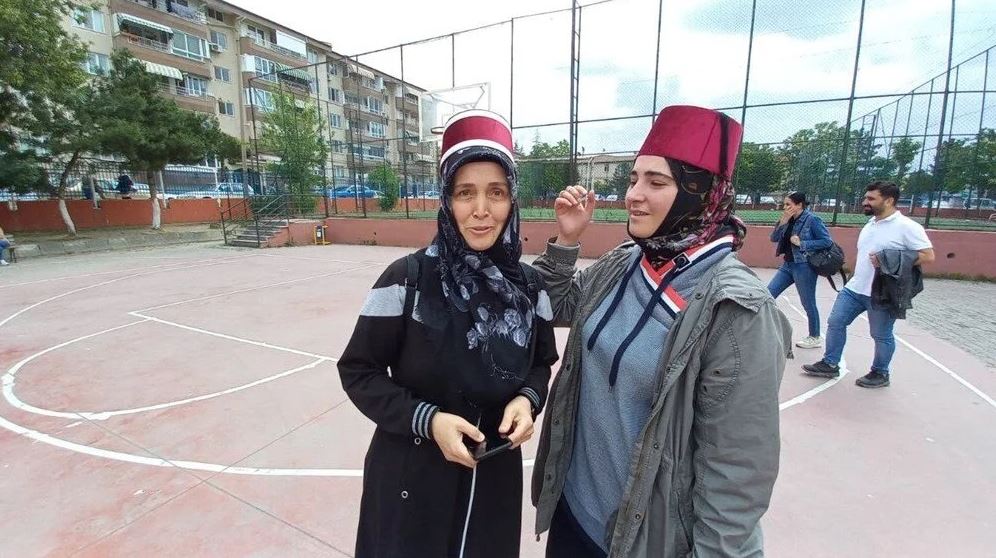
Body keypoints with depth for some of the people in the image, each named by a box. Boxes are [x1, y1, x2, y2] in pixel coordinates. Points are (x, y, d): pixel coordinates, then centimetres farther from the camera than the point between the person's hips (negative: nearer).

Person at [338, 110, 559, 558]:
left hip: (495, 473, 3)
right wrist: (426, 419, -21)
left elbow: (542, 363, 6)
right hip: (411, 475, -2)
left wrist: (528, 399, -14)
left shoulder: (529, 287, -8)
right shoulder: (408, 278, -17)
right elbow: (358, 371, -9)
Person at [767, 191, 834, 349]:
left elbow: (827, 241, -15)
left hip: (804, 267, -7)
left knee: (808, 303, 6)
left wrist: (802, 243, -18)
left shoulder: (812, 219, -13)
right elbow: (774, 238, 4)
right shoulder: (790, 220, 6)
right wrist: (783, 221, -7)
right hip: (788, 265, 7)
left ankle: (815, 338, 25)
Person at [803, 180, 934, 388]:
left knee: (881, 336, 9)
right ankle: (830, 364, 20)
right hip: (854, 288, 7)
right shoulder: (871, 223, 11)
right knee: (835, 323, 8)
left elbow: (928, 256, -15)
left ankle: (880, 373, 27)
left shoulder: (907, 227, -13)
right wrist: (857, 279, 18)